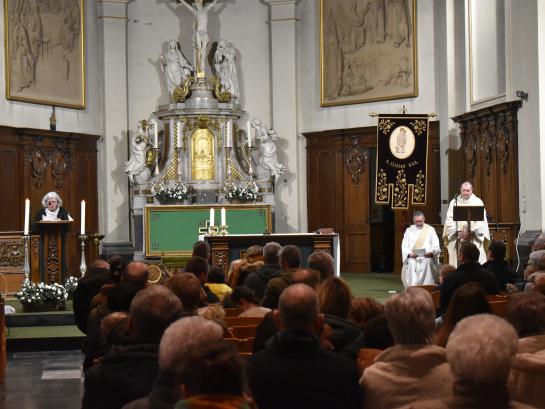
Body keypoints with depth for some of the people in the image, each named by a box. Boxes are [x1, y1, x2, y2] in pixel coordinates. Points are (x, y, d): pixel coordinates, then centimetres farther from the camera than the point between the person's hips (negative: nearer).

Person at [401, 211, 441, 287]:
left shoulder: (430, 229, 13)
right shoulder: (409, 231, 15)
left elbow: (436, 246, 6)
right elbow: (404, 247, 8)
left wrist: (431, 252, -16)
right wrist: (410, 253, -14)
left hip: (427, 258, -1)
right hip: (412, 259, 1)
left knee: (428, 262, -33)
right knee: (412, 264, -31)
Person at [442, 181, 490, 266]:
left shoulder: (478, 202, 7)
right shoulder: (454, 202, 9)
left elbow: (481, 221, -1)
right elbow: (449, 220, 2)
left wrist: (471, 232, -13)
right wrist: (458, 231, -12)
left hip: (474, 239, -1)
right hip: (457, 240, 1)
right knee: (459, 264, -4)